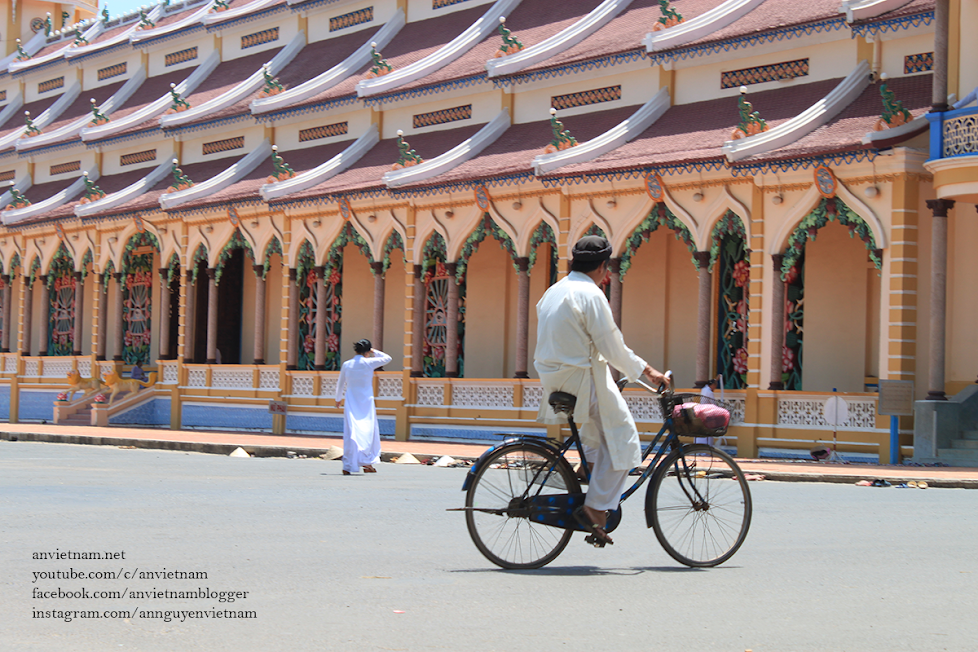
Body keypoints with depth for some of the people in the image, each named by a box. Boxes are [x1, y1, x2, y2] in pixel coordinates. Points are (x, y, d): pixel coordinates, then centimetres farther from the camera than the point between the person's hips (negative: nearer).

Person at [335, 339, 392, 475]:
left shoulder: (346, 365, 2)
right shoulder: (369, 363, -7)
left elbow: (340, 384, 15)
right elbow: (388, 358, 8)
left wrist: (338, 399, 30)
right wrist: (375, 352, 18)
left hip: (351, 402, 2)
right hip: (366, 402, -2)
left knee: (351, 432, 2)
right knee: (368, 431, 9)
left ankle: (348, 465, -4)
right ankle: (367, 461, 3)